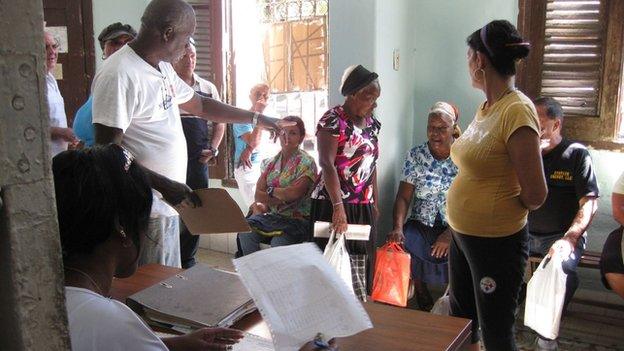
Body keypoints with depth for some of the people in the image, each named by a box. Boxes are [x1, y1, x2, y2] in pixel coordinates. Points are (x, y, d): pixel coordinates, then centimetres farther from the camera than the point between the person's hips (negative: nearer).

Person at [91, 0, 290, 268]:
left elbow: (200, 105, 23)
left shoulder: (162, 67, 11)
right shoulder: (119, 74, -19)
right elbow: (107, 151, -22)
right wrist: (163, 185, -26)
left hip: (165, 203, 9)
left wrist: (258, 119, 24)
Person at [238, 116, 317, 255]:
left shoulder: (306, 163, -2)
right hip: (270, 215, 5)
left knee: (278, 242, -33)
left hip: (296, 219, -5)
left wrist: (270, 190, -1)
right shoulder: (270, 163, 14)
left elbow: (294, 193, -15)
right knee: (245, 232, -24)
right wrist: (283, 199, -10)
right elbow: (258, 194, 5)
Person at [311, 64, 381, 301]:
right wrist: (338, 207, -29)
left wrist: (375, 203, 17)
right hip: (334, 205, -7)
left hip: (363, 207, 7)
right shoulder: (333, 120, -11)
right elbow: (326, 164, -21)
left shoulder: (372, 123, 12)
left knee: (360, 264, 9)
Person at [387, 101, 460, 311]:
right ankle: (423, 300, 1)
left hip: (457, 228, -2)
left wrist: (450, 234, -20)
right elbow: (403, 197, -2)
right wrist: (398, 228, -19)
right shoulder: (415, 156, 3)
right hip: (422, 225, 2)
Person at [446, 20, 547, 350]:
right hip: (462, 235, 8)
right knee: (460, 321, 23)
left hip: (496, 242, -8)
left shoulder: (517, 110, -21)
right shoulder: (486, 107, 4)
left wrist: (505, 211, -3)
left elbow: (535, 194, -21)